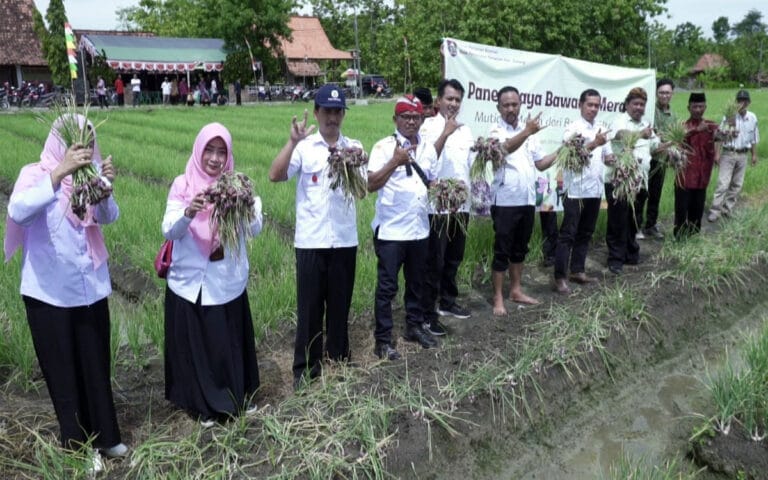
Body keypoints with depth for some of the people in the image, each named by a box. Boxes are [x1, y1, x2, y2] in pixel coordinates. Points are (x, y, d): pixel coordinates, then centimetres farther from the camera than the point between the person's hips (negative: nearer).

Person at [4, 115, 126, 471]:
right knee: (63, 372, 9)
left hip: (91, 289, 4)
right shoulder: (35, 174, -12)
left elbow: (109, 216, -14)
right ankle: (81, 446, 23)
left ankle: (103, 437, 30)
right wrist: (60, 173, -42)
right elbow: (18, 212, -31)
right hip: (48, 293, -3)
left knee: (97, 367, 14)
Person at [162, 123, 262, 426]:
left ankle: (239, 396, 35)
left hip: (228, 281, 1)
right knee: (195, 345, 8)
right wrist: (188, 212, -35)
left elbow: (256, 229, -10)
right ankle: (203, 404, 28)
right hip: (190, 282, -1)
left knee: (231, 342, 12)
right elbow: (169, 231, -15)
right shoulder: (183, 184, -6)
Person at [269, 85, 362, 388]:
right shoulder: (304, 146, -1)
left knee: (340, 302, 13)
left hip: (344, 238, 3)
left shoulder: (354, 147, 7)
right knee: (309, 304, 6)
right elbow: (275, 175, -13)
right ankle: (305, 366, 19)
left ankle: (338, 359, 29)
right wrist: (293, 141, -19)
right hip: (310, 239, -2)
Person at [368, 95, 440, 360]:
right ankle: (383, 340, 11)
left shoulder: (428, 148, 9)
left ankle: (414, 326, 36)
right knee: (387, 286, 1)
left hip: (419, 228, 6)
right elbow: (372, 185, -16)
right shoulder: (383, 147, -8)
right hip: (391, 229, -5)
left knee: (416, 282, 18)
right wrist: (395, 161, -25)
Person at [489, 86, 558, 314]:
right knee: (502, 251, -1)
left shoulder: (528, 133, 13)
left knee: (520, 248, 15)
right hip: (505, 201, -6)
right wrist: (526, 132, -44)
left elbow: (540, 163, 14)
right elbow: (505, 148, -30)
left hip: (527, 200, 6)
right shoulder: (496, 131, -7)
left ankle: (516, 290, 28)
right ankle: (498, 298, 7)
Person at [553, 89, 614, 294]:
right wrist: (594, 144, -31)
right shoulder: (573, 128, -7)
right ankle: (559, 277, -1)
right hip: (576, 191, -7)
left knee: (585, 233, 14)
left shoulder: (601, 130, 14)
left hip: (595, 190, 7)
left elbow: (607, 156, 21)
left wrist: (612, 159, -1)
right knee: (568, 235, -5)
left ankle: (577, 271, 24)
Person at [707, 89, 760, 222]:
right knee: (723, 184, -9)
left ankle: (727, 209, 21)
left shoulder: (753, 118, 2)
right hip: (728, 154, -4)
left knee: (737, 184, 10)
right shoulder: (729, 116, -11)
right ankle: (715, 211, -5)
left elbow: (754, 138, 12)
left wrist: (754, 154, 13)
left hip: (743, 155, 4)